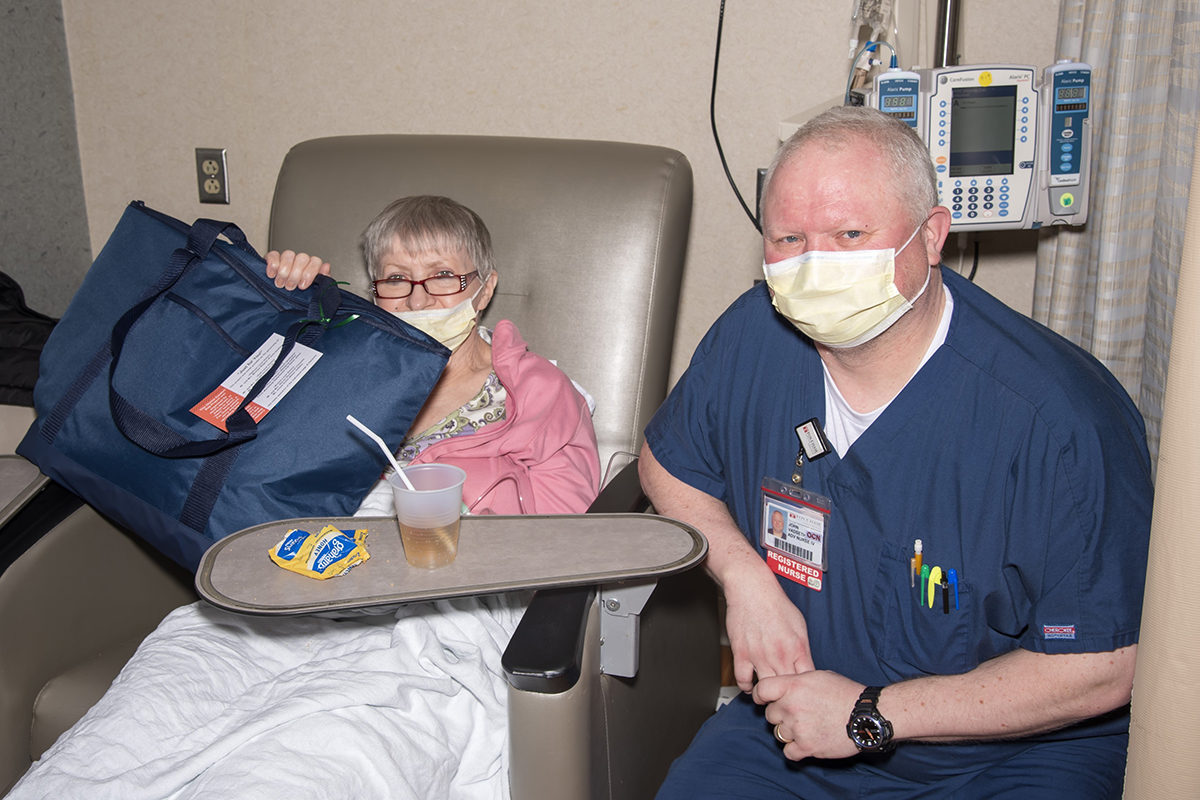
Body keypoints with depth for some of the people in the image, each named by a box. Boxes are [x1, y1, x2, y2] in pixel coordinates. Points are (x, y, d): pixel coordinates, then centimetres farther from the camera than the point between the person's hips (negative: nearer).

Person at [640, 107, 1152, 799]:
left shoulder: (1062, 420, -23)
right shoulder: (754, 335, -8)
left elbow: (1103, 669, -19)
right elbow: (667, 462, 10)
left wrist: (872, 714, -17)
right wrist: (743, 574, -8)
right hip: (796, 715, 3)